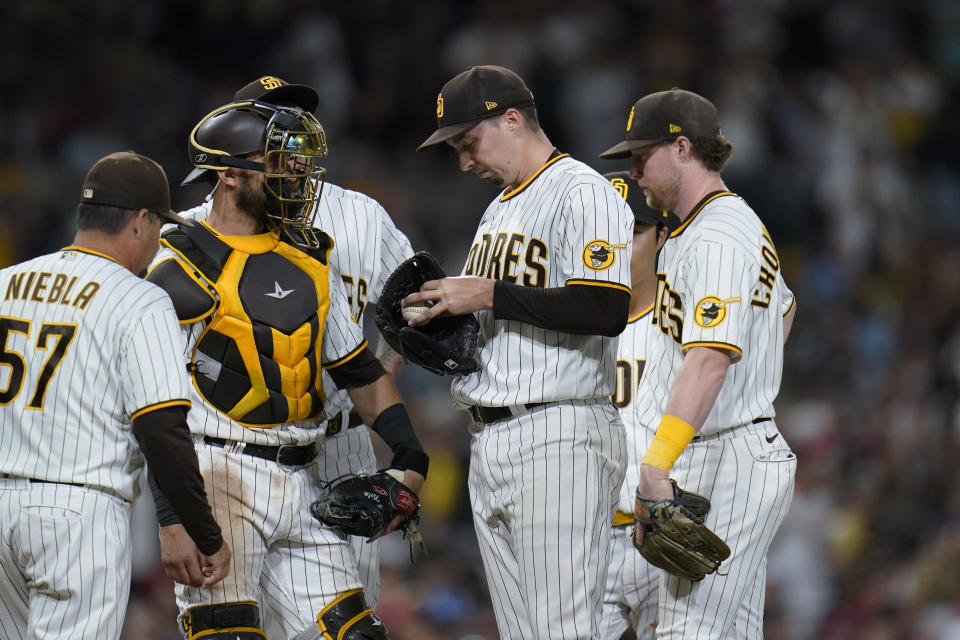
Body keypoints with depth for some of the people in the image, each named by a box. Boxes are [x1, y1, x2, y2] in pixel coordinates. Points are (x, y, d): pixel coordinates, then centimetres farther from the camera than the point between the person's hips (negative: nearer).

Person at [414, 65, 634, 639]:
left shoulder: (584, 193, -8)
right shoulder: (500, 208, 22)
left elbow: (606, 310, -21)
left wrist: (489, 295, -16)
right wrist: (444, 323, 7)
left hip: (562, 437, -10)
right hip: (489, 442, 10)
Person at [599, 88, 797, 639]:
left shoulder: (716, 238, -16)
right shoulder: (745, 226, 18)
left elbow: (709, 358, -30)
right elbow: (783, 307, 38)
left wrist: (658, 460, -38)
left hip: (722, 466, -11)